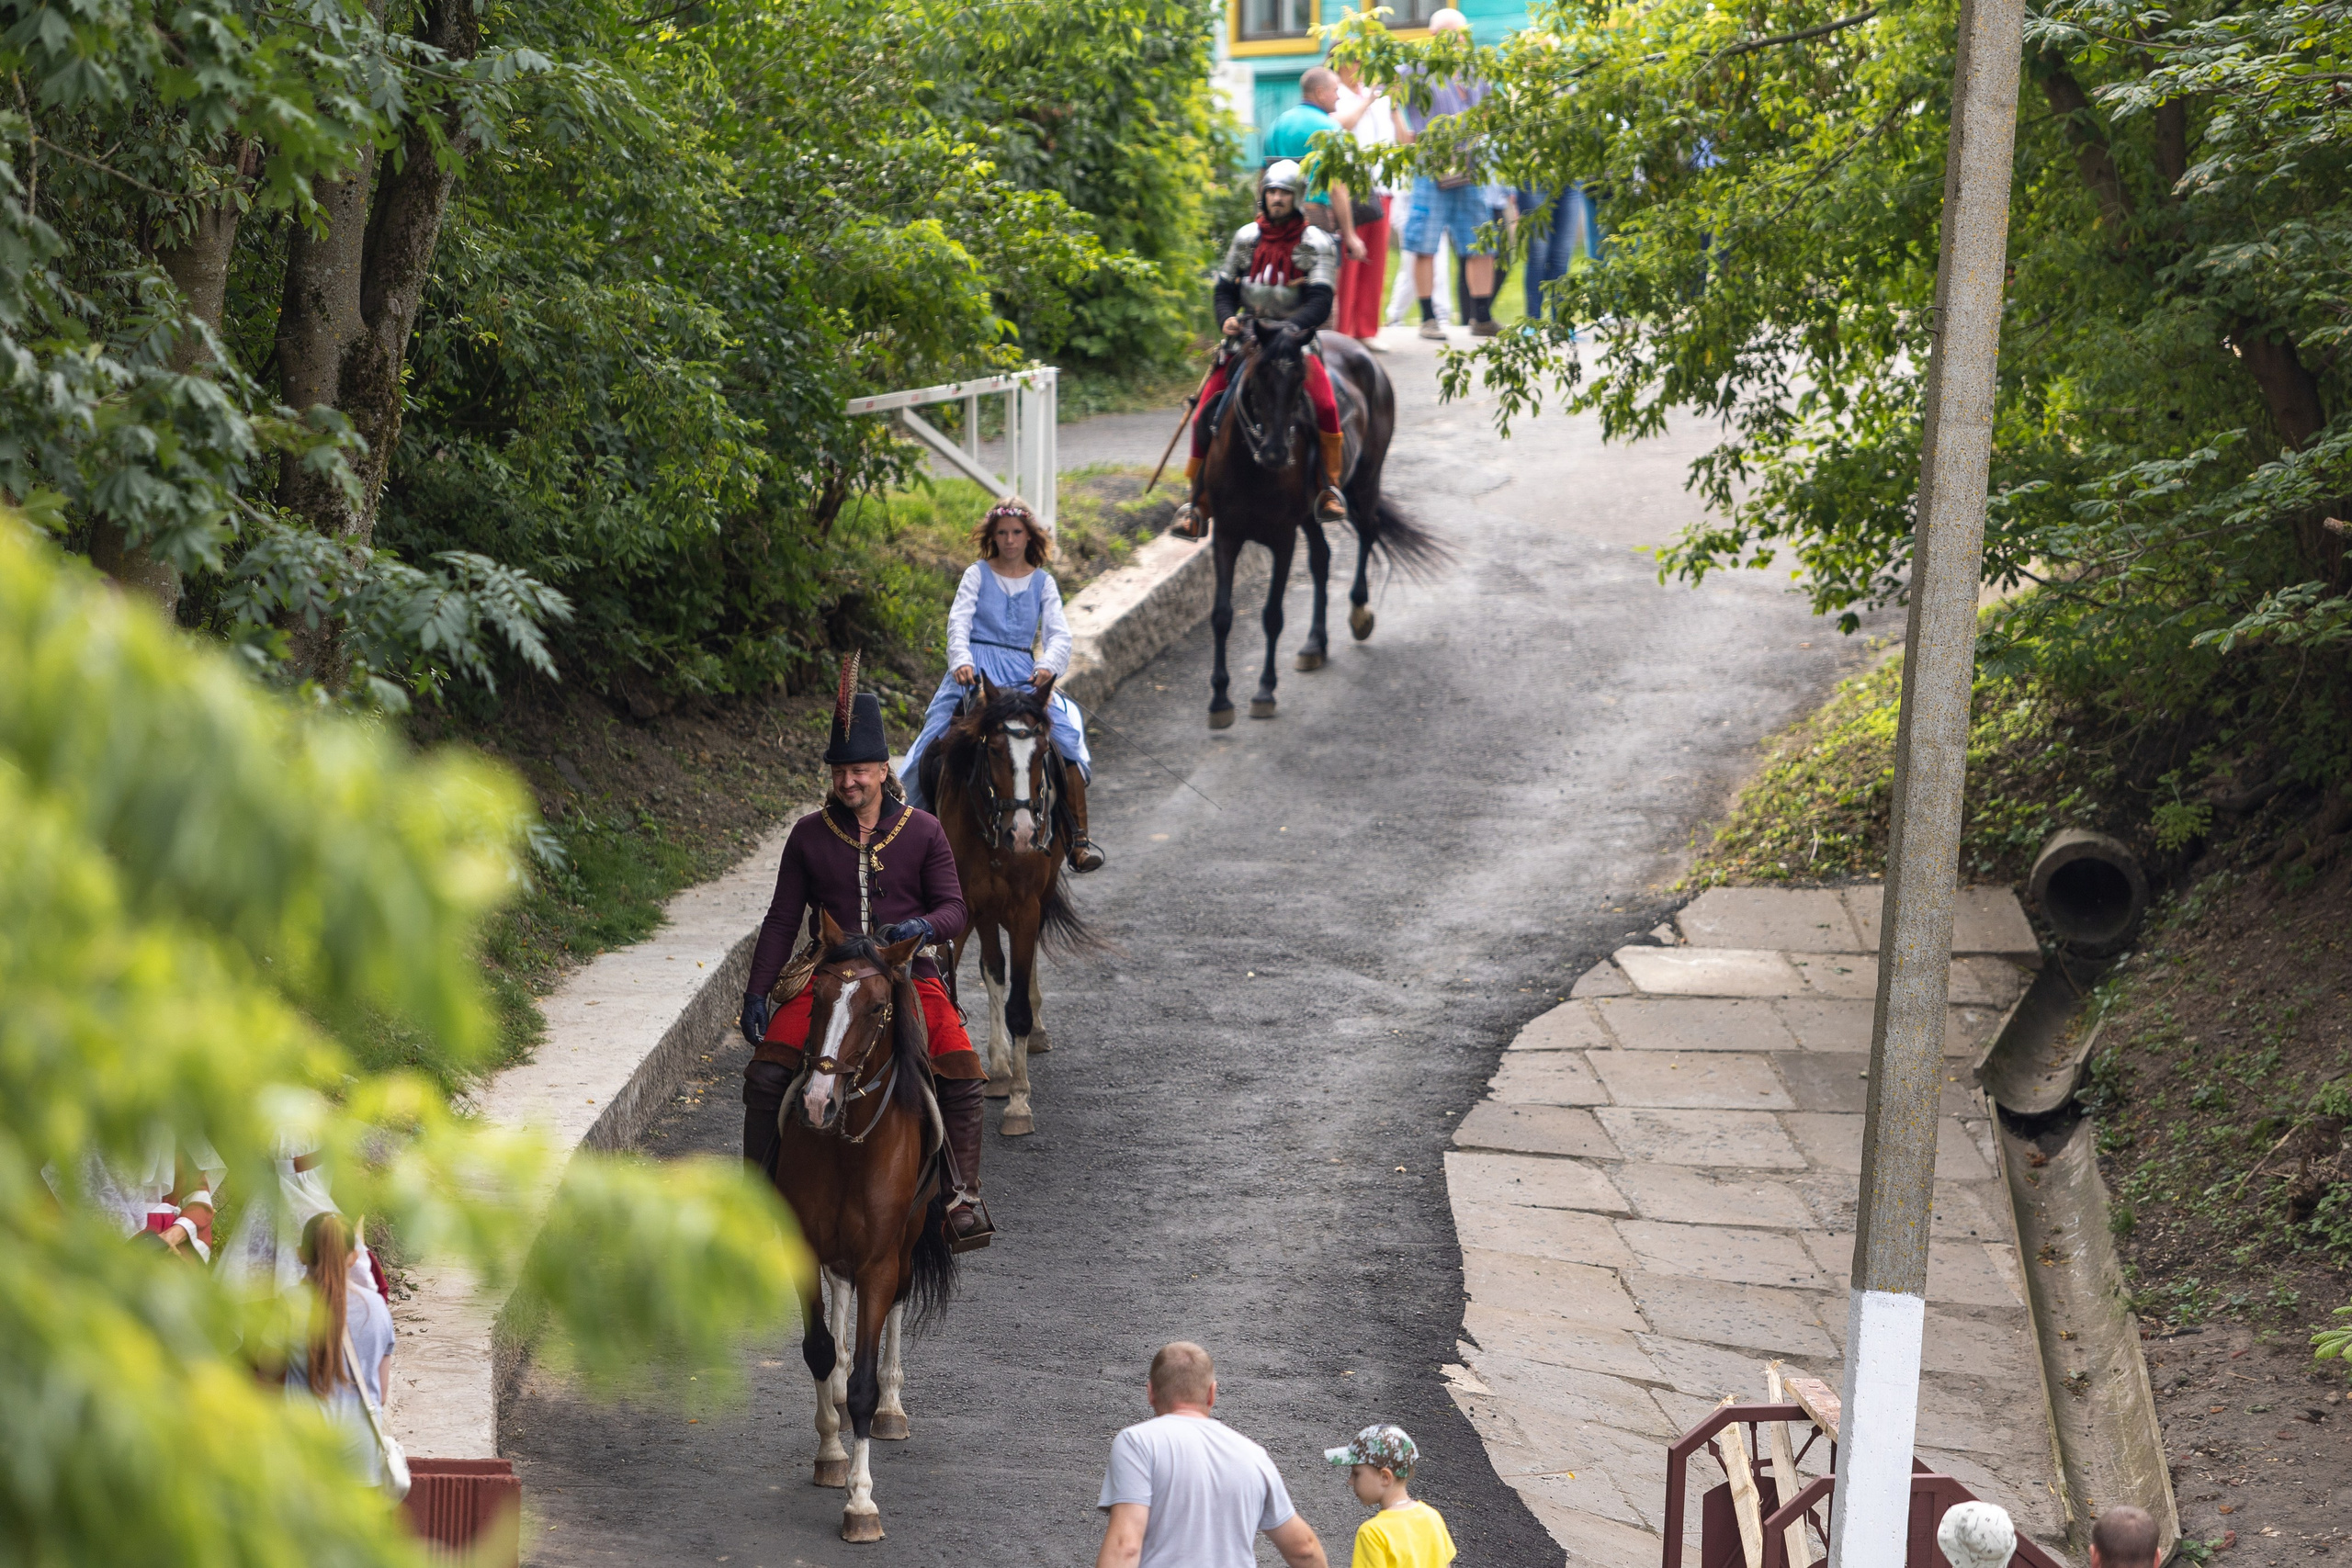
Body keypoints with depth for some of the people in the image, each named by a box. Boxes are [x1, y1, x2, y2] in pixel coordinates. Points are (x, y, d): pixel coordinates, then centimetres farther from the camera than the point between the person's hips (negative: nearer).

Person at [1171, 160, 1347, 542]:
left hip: (1295, 341, -3)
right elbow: (1225, 288, 12)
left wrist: (1293, 325, -33)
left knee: (1326, 405, -29)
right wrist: (1227, 317, -10)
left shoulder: (1317, 245, -3)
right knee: (1205, 415, -11)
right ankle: (1197, 503, 1)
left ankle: (1331, 488, -11)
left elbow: (1320, 302, -14)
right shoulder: (1246, 238, 8)